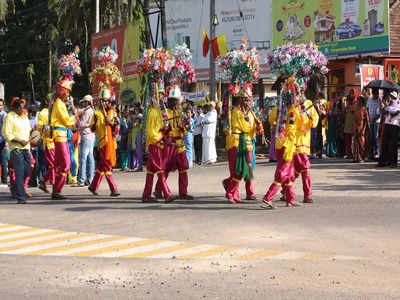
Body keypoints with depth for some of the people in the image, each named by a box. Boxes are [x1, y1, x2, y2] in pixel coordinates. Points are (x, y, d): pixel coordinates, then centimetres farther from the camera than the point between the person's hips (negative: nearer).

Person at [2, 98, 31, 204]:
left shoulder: (24, 117, 17)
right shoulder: (9, 117, -6)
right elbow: (6, 134, -12)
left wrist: (28, 140, 8)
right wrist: (19, 141, -17)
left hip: (26, 147, 7)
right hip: (16, 148, -7)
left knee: (27, 170, 6)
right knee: (19, 172, -10)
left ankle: (15, 187, 32)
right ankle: (20, 197, -9)